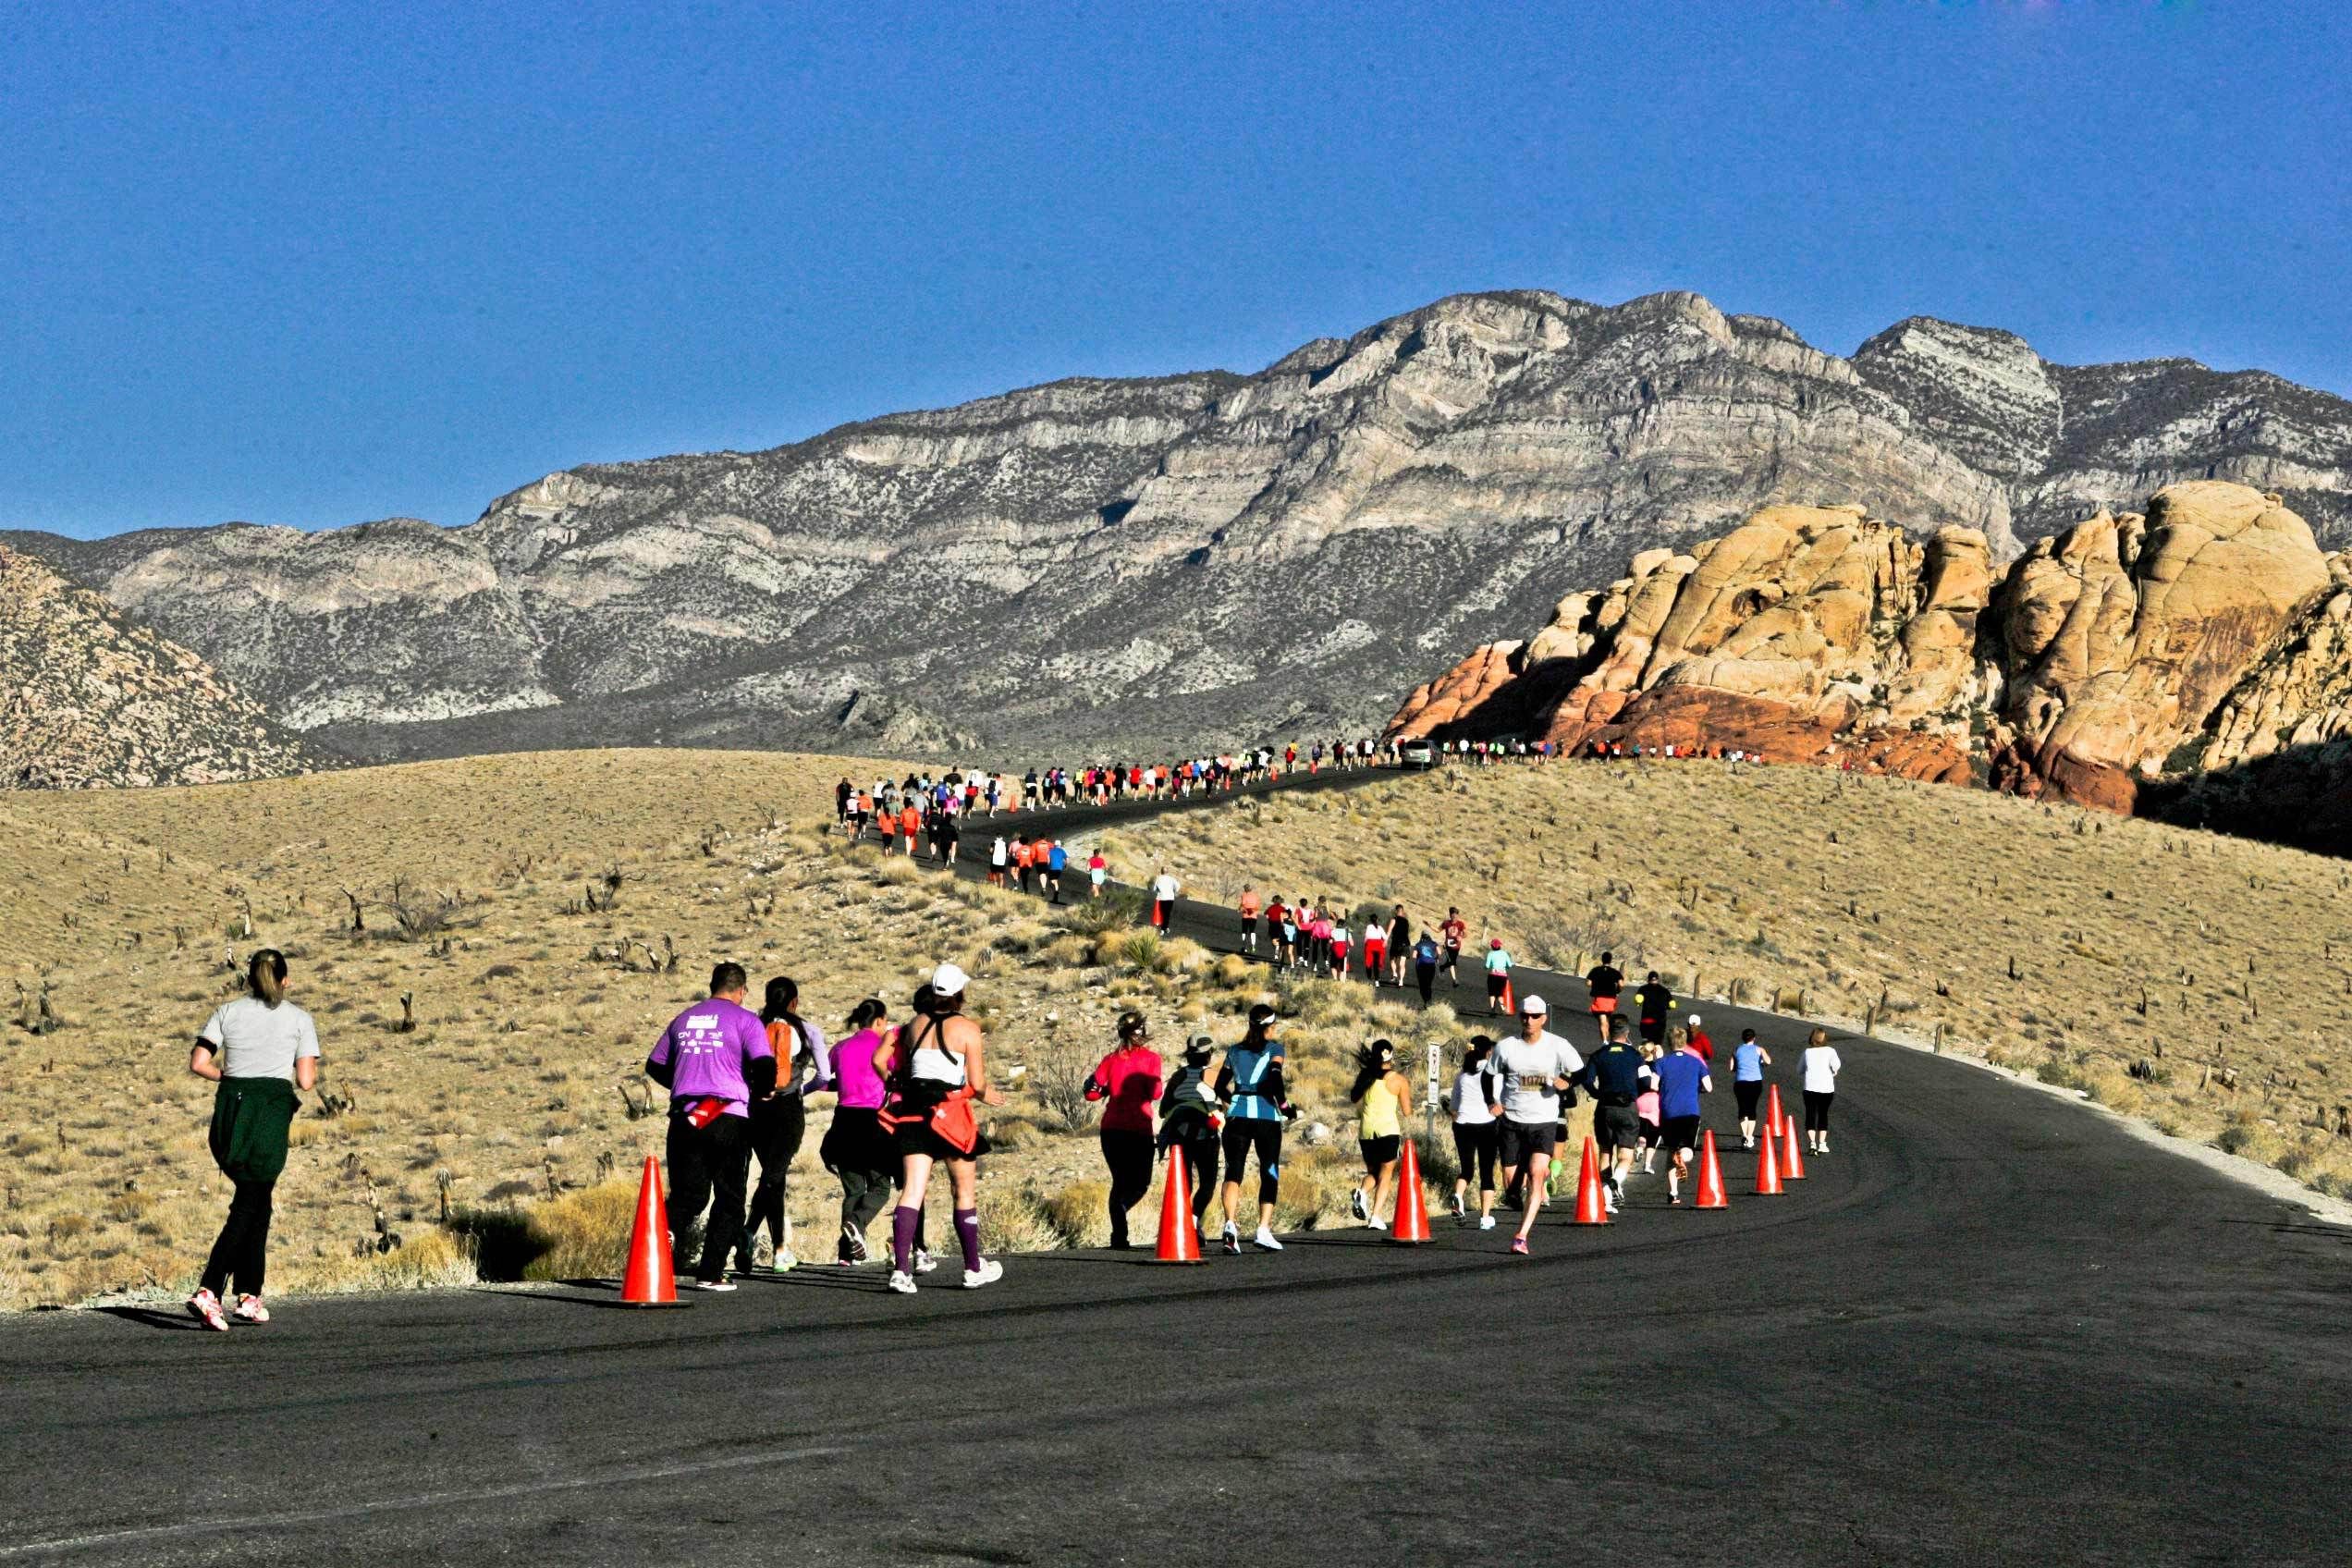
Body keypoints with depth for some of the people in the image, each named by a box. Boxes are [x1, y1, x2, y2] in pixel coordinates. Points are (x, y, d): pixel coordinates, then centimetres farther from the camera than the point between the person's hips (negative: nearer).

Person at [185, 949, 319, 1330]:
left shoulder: (227, 1012, 10)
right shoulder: (299, 1019, 5)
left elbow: (198, 1063, -1)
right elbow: (306, 1080, -2)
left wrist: (231, 1077, 16)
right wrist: (313, 1072, 20)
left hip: (229, 1110, 3)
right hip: (271, 1113, -3)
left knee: (256, 1199, 17)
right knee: (247, 1207, -2)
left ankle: (249, 1295, 12)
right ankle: (208, 1291, -17)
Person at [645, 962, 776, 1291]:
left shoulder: (683, 1019, 15)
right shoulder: (744, 1019, -1)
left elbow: (654, 1066, 21)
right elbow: (765, 1066, -13)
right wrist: (757, 1092, 7)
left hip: (685, 1116, 4)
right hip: (730, 1118, -4)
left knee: (688, 1193, 8)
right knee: (729, 1198, 7)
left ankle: (671, 1230, -25)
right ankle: (710, 1273, 1)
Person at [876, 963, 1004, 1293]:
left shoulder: (915, 1024, 10)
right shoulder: (967, 1029, -5)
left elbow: (879, 1060, 8)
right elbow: (976, 1084, -7)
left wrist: (895, 1087, 24)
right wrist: (985, 1095, 14)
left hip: (913, 1111, 4)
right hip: (951, 1114, -4)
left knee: (912, 1190, -2)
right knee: (965, 1191, 11)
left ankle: (901, 1269, -16)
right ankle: (974, 1269, 20)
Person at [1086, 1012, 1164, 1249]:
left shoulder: (1111, 1059, 7)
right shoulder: (1150, 1058, -2)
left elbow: (1091, 1093, 2)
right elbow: (1154, 1093, -11)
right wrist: (1157, 1086, 10)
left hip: (1111, 1128, 3)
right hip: (1139, 1129, -3)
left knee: (1120, 1181, 15)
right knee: (1140, 1184, 9)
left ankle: (1119, 1237, 9)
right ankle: (1121, 1208, -23)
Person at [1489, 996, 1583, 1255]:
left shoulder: (1557, 1046, -3)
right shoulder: (1506, 1047, 1)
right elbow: (1493, 1076, 14)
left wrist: (1564, 1082, -17)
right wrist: (1495, 1102, -2)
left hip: (1544, 1122, -2)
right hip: (1511, 1121, 2)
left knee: (1536, 1176, -18)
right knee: (1511, 1184, 3)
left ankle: (1521, 1237, -18)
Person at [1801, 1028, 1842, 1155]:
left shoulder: (1807, 1052, 5)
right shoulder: (1830, 1051, 1)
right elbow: (1836, 1064, -13)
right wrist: (1834, 1072, 7)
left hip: (1810, 1088, 0)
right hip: (1827, 1088, 0)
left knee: (1810, 1115, 3)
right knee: (1823, 1115, 14)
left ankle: (1812, 1143, -13)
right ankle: (1822, 1144, 13)